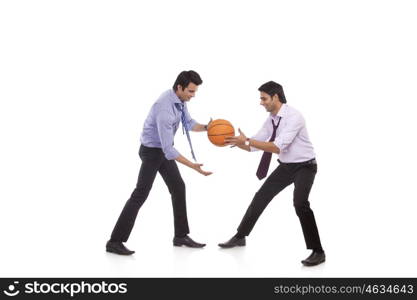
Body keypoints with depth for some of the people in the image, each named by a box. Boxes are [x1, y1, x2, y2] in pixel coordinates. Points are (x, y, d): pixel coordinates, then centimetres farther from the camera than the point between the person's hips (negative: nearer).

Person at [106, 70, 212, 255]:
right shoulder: (165, 109, -34)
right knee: (141, 194, -13)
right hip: (152, 152, -9)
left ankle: (181, 236, 19)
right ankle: (115, 241, -10)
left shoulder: (179, 99, -4)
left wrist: (206, 127, -16)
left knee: (178, 188, 10)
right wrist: (193, 166, -35)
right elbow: (169, 149, -34)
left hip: (163, 150, 9)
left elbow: (188, 123, 3)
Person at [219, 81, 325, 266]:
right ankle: (240, 237, 27)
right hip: (286, 166, 8)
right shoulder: (271, 120, 1)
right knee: (261, 197, 11)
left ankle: (317, 251, -14)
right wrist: (235, 141, -10)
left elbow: (277, 147, -34)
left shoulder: (293, 117, -25)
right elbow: (254, 146, 6)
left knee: (300, 203, -28)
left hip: (304, 167, -8)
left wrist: (247, 140, -36)